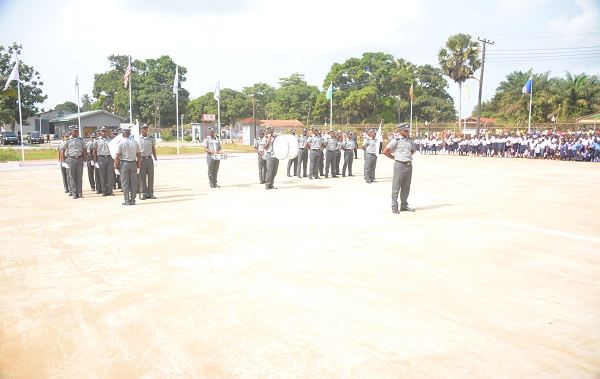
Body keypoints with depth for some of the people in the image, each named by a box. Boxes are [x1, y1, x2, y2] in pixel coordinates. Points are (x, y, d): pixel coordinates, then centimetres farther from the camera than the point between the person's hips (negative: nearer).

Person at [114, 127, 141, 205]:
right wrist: (138, 167, 13)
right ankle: (133, 200, 8)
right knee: (133, 182, 5)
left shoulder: (120, 143, -4)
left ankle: (127, 200, 2)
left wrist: (116, 168, -2)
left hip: (124, 164, -3)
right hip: (133, 163, 3)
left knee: (125, 183, 2)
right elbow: (139, 156, 7)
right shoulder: (135, 143, 6)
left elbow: (117, 157, -8)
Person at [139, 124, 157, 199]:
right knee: (143, 178, 0)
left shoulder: (151, 138, 9)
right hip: (142, 159, -3)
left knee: (151, 177, 3)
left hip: (150, 159, 3)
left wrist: (156, 159, 9)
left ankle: (151, 193, 9)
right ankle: (144, 194, 6)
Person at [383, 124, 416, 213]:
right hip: (400, 165, -6)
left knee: (406, 187, 11)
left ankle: (404, 205, 21)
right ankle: (394, 207, 4)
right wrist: (394, 158, -4)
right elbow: (385, 151, -8)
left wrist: (408, 157, 14)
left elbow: (413, 150, 30)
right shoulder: (396, 140, -7)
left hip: (409, 165, 6)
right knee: (396, 187, -2)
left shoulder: (410, 141, 11)